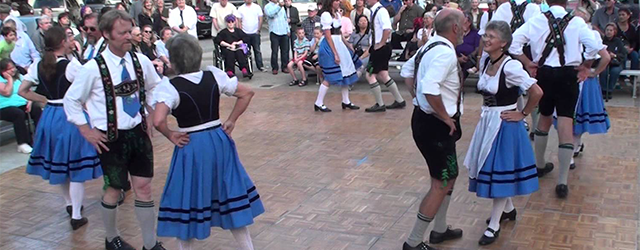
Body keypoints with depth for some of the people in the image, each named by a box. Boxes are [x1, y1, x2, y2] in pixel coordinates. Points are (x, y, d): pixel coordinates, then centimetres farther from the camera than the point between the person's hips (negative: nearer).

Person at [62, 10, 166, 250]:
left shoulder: (141, 61, -3)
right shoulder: (94, 68, -14)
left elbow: (153, 88, 16)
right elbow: (70, 100, -3)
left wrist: (150, 116, 8)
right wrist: (86, 131, -5)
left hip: (138, 132, 3)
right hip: (111, 138, -3)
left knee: (144, 187, 5)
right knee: (114, 189, 11)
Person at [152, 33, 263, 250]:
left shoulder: (169, 86, -15)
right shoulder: (214, 75, -3)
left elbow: (158, 121, -29)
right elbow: (247, 93, 4)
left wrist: (170, 135, -10)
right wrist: (231, 121, 7)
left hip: (190, 147, -4)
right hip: (219, 141, 5)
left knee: (187, 204, 11)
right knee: (231, 197, 18)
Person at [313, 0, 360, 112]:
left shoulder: (337, 14, 12)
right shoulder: (326, 15, -14)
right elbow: (328, 36, -17)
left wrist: (348, 46, 14)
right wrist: (335, 54, -19)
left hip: (339, 44, 9)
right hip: (330, 47, -9)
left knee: (345, 73, 10)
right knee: (330, 76, -6)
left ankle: (346, 101, 19)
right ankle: (318, 103, 4)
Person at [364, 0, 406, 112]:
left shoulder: (381, 11, -17)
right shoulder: (375, 11, 12)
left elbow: (387, 29, -28)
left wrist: (380, 44, -21)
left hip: (381, 48, -9)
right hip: (378, 48, 9)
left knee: (370, 75, -5)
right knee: (383, 76, 13)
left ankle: (380, 105, 5)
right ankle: (399, 101, 21)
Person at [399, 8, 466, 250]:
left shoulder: (431, 46, 8)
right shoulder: (445, 52, -23)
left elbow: (407, 71, 23)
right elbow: (430, 90, -37)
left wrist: (416, 98, 17)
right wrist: (446, 118, -22)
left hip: (425, 119, 10)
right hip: (435, 126, -10)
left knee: (450, 175, 23)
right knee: (441, 184, -1)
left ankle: (440, 229, 37)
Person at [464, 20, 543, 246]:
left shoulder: (510, 66, -21)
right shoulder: (486, 63, 2)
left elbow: (537, 92, -23)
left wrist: (522, 114, -14)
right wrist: (487, 111, 10)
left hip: (504, 124, -8)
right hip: (487, 122, 8)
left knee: (499, 171, 0)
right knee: (491, 168, 18)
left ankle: (494, 225, 11)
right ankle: (508, 209, 40)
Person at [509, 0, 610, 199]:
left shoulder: (536, 21, -3)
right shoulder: (577, 23, -5)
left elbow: (512, 43, -12)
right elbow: (604, 55, -10)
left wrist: (527, 63, -1)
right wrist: (587, 68, 5)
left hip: (544, 74, 2)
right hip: (568, 76, -2)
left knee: (544, 119, 22)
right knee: (565, 125, 0)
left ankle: (540, 166, 40)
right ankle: (562, 182, -2)